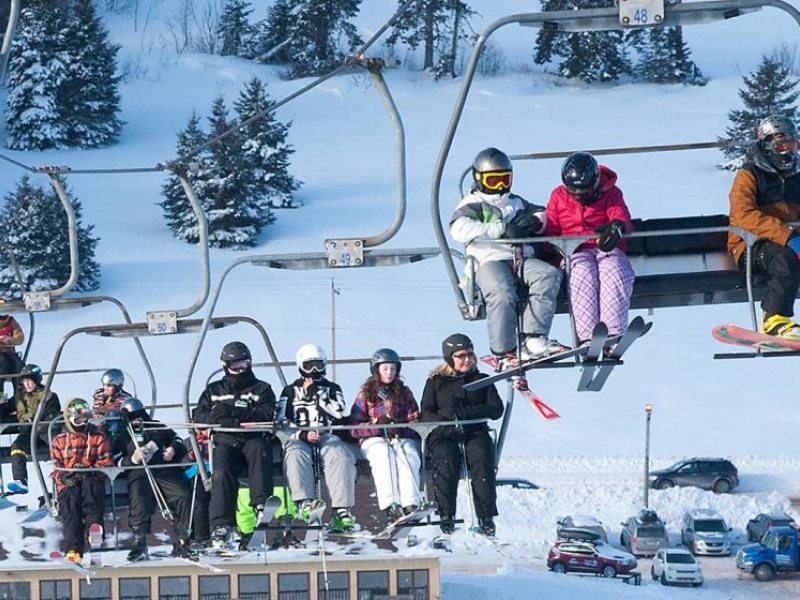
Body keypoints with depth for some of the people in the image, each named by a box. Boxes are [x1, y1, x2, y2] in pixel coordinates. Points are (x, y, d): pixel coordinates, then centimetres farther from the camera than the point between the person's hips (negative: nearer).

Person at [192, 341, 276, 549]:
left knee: (258, 449, -37)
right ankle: (221, 526, -40)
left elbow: (266, 415, 0)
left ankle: (261, 504, -47)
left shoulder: (262, 389, 19)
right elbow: (198, 417, 13)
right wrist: (216, 417, -10)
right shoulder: (214, 390, 27)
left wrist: (234, 413, -13)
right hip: (224, 441, 1)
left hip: (253, 439, -1)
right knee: (221, 473, -30)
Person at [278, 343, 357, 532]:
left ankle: (341, 510, -39)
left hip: (328, 437, 0)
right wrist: (303, 434, -10)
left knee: (340, 457, -32)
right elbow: (282, 422, 6)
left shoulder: (332, 389, 20)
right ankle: (304, 502, -47)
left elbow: (338, 413, 1)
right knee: (295, 456, -36)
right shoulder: (291, 391, 18)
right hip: (298, 438, 0)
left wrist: (316, 394, -2)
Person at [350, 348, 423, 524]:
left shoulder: (404, 392, 18)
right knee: (384, 455, -37)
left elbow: (415, 419, 11)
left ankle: (411, 504, -50)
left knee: (408, 456, -34)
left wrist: (402, 426, -11)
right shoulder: (365, 394, 11)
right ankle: (390, 506, -50)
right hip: (374, 440, -2)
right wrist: (377, 425, -14)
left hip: (403, 438, 2)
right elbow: (354, 427, 4)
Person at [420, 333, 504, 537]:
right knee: (446, 461, -34)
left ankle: (486, 518, -33)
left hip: (475, 434, 1)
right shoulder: (436, 382, 15)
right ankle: (446, 517, -29)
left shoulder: (482, 381, 18)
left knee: (481, 459, -33)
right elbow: (425, 413, 6)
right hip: (443, 436, -1)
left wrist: (463, 412, -8)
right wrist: (446, 423, -15)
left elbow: (496, 409, 6)